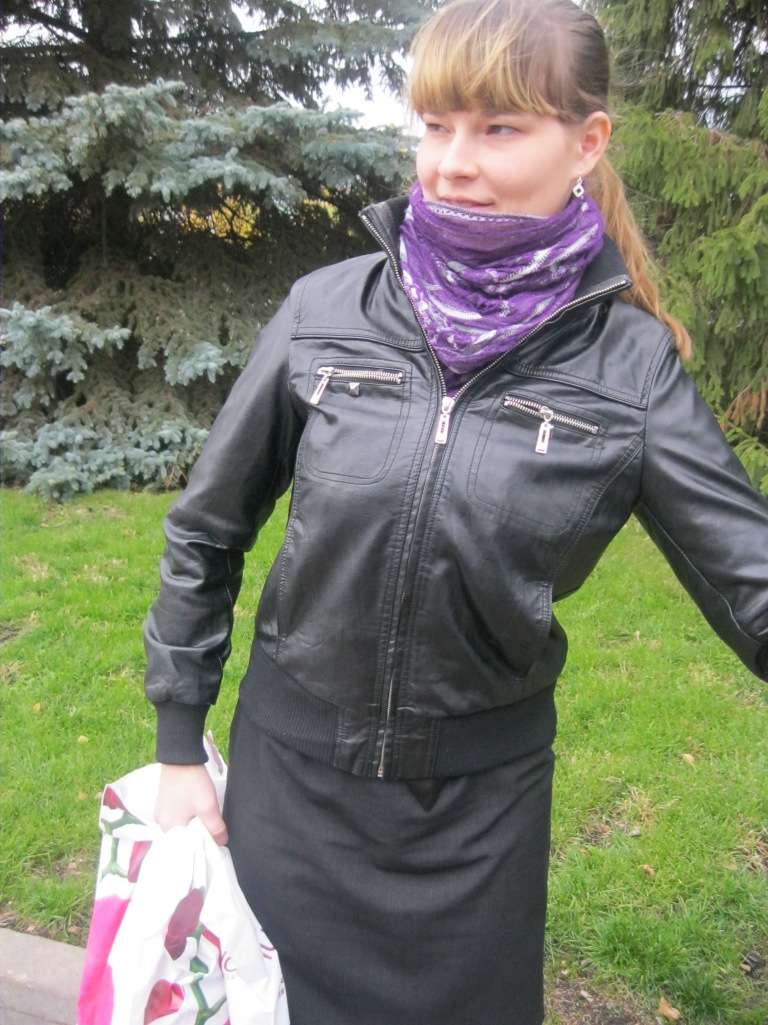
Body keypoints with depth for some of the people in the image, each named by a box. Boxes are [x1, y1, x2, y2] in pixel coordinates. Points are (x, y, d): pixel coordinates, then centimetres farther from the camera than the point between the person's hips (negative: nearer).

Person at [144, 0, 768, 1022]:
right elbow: (206, 528, -1)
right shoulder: (328, 308, -8)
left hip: (483, 794, 0)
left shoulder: (632, 362, -10)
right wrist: (180, 747, 2)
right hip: (289, 767, 1)